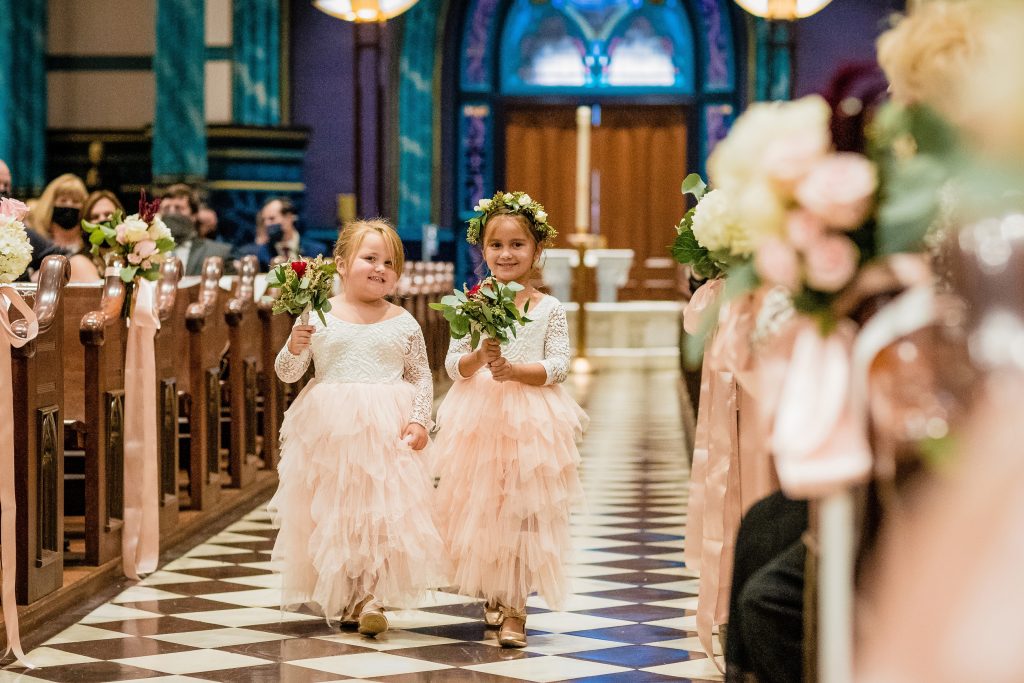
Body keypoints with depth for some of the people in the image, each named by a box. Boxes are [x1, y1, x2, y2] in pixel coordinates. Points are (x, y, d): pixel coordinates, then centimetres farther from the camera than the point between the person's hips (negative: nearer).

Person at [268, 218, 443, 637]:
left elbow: (422, 378, 8)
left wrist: (419, 420, -6)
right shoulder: (318, 318, 1)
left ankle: (371, 598, -1)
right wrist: (295, 347, -16)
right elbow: (287, 373, 4)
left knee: (383, 512, -6)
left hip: (387, 431, 0)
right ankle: (340, 598, 18)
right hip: (329, 430, 0)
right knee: (331, 513, 5)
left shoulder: (403, 323, 3)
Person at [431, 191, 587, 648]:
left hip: (531, 421, -2)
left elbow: (559, 366, -4)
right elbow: (453, 365, 2)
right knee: (478, 509, 7)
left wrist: (515, 370, -18)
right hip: (477, 417, 2)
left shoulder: (549, 309, 1)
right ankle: (491, 595, 26)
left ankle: (515, 609, 3)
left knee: (523, 510, -3)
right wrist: (479, 357, -18)